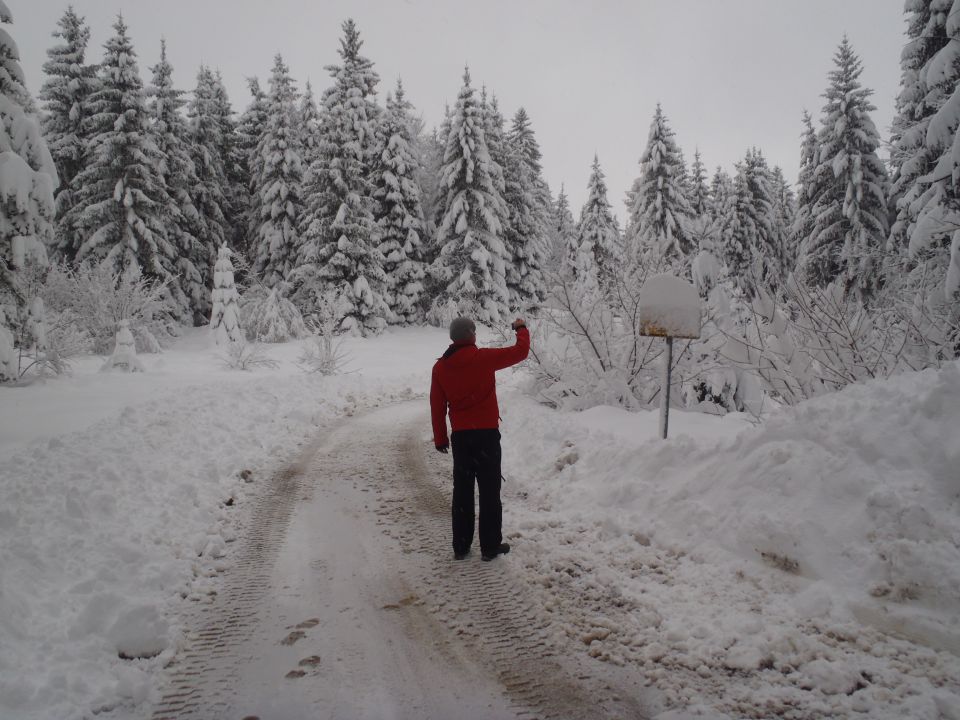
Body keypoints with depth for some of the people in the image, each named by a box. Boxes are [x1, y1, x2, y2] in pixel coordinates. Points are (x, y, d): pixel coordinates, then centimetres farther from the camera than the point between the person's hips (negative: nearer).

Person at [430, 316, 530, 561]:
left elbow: (437, 406, 7)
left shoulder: (440, 367, 3)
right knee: (489, 491, 4)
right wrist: (521, 329, 15)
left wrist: (440, 438, 15)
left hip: (460, 436, 4)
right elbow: (520, 351, -5)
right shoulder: (483, 358, -10)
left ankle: (461, 546, 16)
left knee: (462, 491, 11)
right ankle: (490, 546, 8)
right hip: (486, 433, -4)